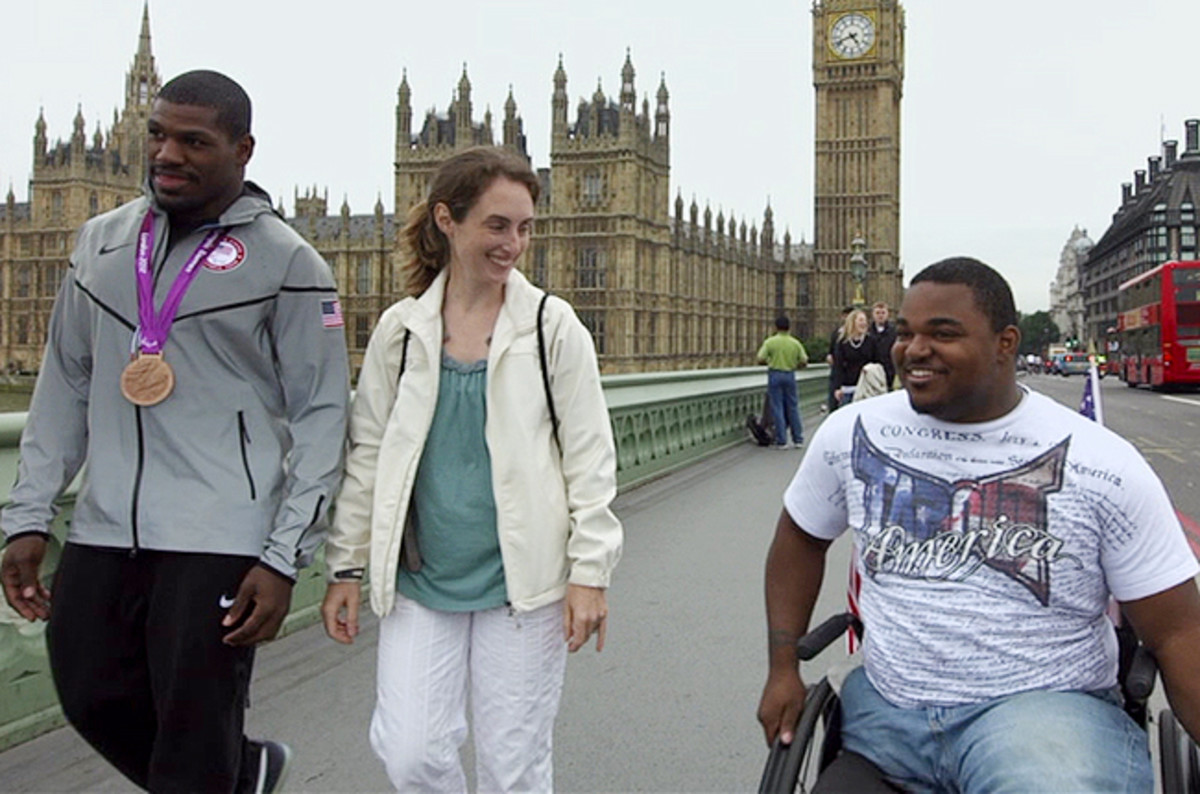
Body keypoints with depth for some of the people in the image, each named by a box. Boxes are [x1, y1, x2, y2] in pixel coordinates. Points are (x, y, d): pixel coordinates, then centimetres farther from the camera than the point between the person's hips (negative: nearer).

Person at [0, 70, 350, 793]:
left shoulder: (286, 262, -5)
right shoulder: (103, 241, 12)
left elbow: (322, 417, -6)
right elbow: (65, 386, 15)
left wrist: (284, 558, -13)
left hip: (219, 543, -6)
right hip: (104, 533, 6)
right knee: (93, 698, 13)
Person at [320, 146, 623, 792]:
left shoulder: (553, 326, -2)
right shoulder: (400, 329, 4)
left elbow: (590, 459, -2)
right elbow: (367, 455, 9)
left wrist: (590, 572, -7)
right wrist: (346, 567, 8)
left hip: (522, 581, -1)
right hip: (421, 581, 2)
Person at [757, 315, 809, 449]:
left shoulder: (770, 342, -8)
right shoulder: (795, 343, -1)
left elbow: (761, 359, -11)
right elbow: (804, 362, 0)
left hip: (775, 374, -2)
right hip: (790, 375, 3)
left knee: (777, 408, 2)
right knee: (793, 407, 12)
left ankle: (781, 441, 3)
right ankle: (798, 439, 16)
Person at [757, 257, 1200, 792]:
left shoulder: (1102, 463, -7)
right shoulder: (851, 433, 2)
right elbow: (801, 537, 16)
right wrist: (783, 669, 9)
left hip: (1045, 703, -5)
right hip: (883, 707, 5)